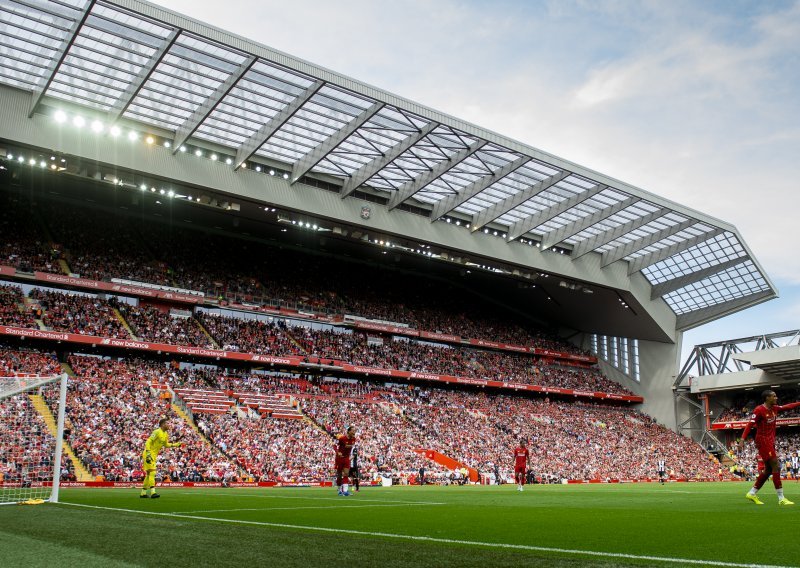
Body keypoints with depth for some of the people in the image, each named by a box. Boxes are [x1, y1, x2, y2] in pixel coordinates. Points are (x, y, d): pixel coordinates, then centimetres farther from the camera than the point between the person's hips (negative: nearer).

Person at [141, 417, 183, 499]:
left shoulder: (166, 434, 10)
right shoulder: (157, 432, -17)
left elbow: (166, 444, 22)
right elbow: (148, 442, -20)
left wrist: (176, 444, 11)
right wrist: (148, 454, -27)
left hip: (154, 455, 9)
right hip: (149, 455, -9)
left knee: (149, 474, 14)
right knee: (152, 472, -16)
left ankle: (143, 493, 21)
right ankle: (152, 492, -21)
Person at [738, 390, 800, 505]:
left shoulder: (774, 409, 10)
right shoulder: (759, 410, -15)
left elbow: (787, 407, 22)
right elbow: (750, 425, -21)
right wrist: (742, 438, -29)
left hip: (770, 442, 9)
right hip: (763, 441, -9)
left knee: (768, 470, 11)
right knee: (776, 466, -12)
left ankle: (752, 493, 18)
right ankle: (781, 498, -9)